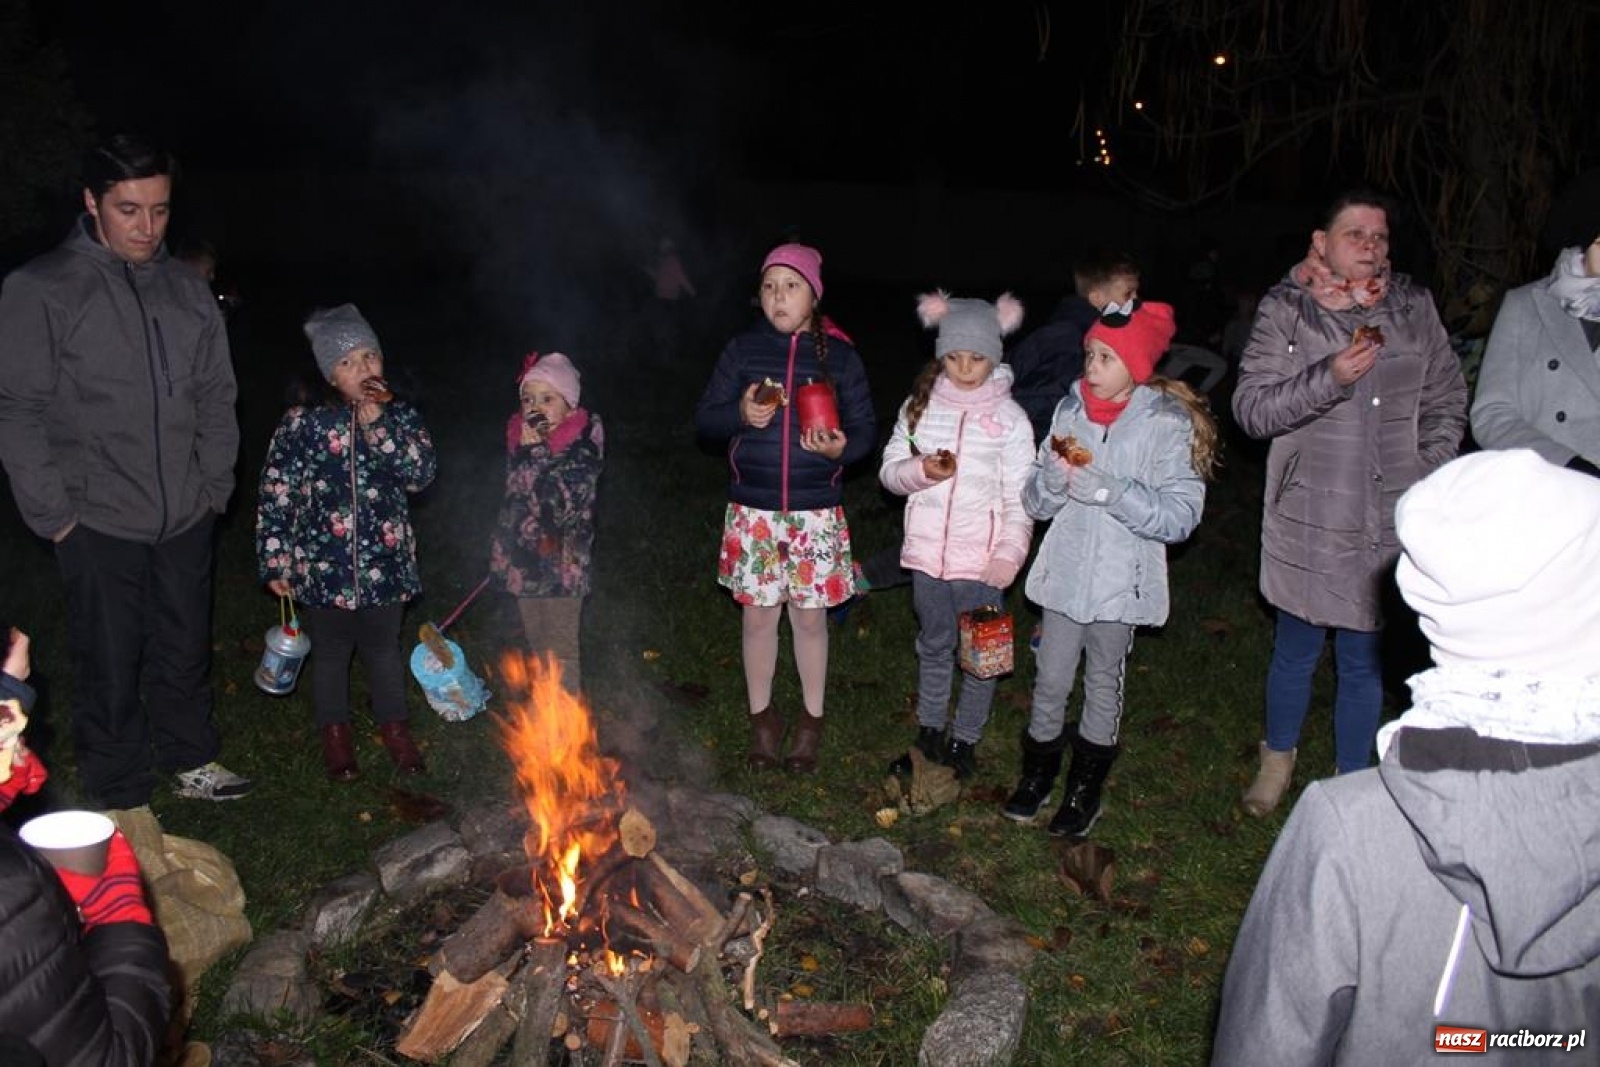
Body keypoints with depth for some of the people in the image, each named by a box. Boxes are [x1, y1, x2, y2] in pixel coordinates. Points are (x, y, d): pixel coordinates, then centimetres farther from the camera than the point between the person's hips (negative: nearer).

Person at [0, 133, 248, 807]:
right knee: (110, 668, 6)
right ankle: (121, 801, 21)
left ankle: (191, 759, 37)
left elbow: (217, 397, 12)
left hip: (185, 518, 4)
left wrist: (215, 485, 7)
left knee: (186, 649, 18)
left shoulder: (188, 291, 7)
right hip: (99, 523, -4)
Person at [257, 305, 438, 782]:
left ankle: (394, 729, 35)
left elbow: (421, 474, -15)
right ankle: (336, 736, 34)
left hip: (385, 563, 2)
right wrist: (274, 562, -5)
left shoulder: (400, 416, -2)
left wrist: (378, 423, -21)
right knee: (330, 652, 15)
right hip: (323, 566, -1)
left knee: (384, 648, 17)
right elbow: (274, 496, -5)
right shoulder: (303, 424, -9)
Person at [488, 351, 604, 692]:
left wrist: (536, 452, -24)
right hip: (524, 560, 7)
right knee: (537, 647, 18)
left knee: (562, 650, 1)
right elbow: (513, 494, 9)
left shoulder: (583, 443, -14)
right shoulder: (519, 435, 5)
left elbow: (564, 504, -25)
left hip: (561, 560, -7)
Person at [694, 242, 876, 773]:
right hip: (752, 510, 1)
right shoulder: (742, 350, 0)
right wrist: (740, 415, -18)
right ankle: (761, 715, 31)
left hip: (815, 512, -1)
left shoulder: (839, 355, -2)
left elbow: (865, 427, 2)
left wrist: (842, 446, -20)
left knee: (810, 616, 10)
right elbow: (704, 417, 3)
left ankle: (811, 719, 30)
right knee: (757, 615, 11)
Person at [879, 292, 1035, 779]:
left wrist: (1008, 555, -16)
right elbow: (890, 471, 4)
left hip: (980, 557, -3)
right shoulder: (920, 404, 2)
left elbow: (1020, 497, -6)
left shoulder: (1009, 416, -6)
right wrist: (920, 471, -16)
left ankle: (965, 740, 26)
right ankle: (930, 732, 35)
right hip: (927, 551, 3)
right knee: (934, 645, 18)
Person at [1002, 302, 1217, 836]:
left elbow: (1181, 515, -18)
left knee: (1103, 685, 14)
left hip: (1121, 581, -3)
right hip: (1065, 572, 3)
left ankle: (1086, 790, 32)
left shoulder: (1166, 423, -11)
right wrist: (1055, 473, -19)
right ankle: (1038, 775, 34)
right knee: (1050, 681, 12)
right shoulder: (1071, 410, 0)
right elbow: (1036, 501, 3)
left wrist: (1107, 488, -26)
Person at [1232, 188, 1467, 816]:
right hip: (1310, 523, -2)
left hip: (1389, 524, 2)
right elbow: (1250, 409, -12)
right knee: (1297, 652, 14)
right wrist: (1329, 378, -24)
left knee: (1363, 659, 12)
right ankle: (1278, 757, 39)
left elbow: (1447, 400, 12)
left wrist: (1430, 476, 2)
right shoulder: (1285, 311, -5)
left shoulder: (1414, 307, 3)